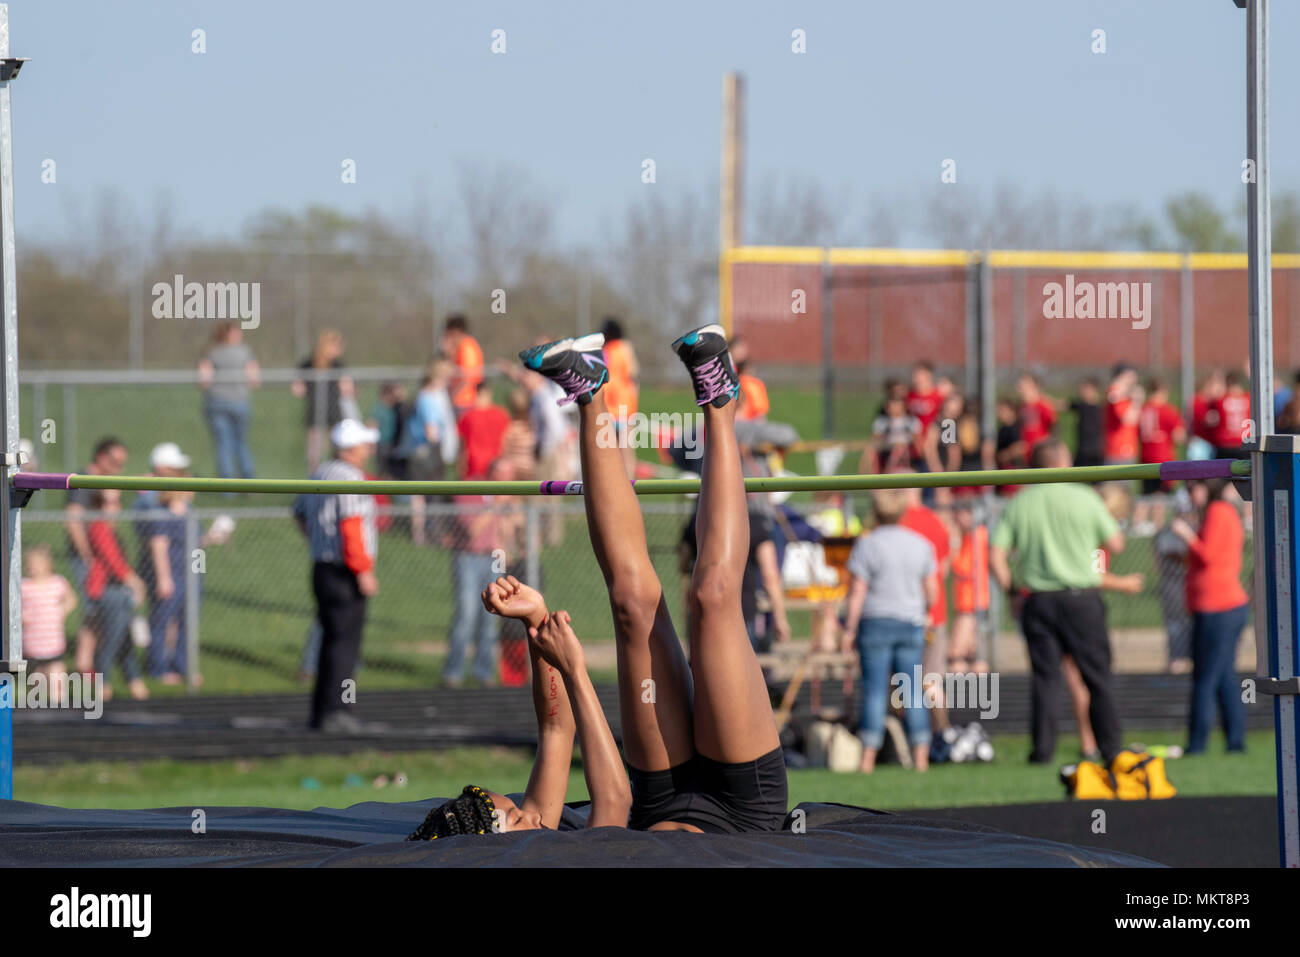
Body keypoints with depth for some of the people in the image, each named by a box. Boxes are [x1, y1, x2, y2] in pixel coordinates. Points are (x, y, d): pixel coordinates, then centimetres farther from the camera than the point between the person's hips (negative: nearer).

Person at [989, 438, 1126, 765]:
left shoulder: (1019, 504, 2)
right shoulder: (1084, 498, -4)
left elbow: (996, 556, -3)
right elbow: (1116, 544, 1)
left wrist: (1012, 590, 10)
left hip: (1038, 601, 2)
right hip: (1082, 597, -2)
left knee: (1045, 677, 4)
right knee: (1097, 675, 6)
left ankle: (1043, 747, -1)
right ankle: (1110, 747, 7)